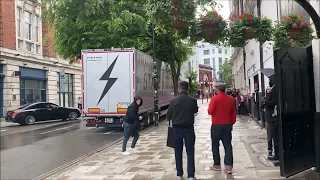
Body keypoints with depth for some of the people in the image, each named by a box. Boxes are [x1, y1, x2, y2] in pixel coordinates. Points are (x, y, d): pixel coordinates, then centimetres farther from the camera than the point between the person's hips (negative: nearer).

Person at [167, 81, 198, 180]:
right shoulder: (192, 100, -9)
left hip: (177, 129, 1)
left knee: (178, 153, 12)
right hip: (189, 128, -1)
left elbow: (168, 116, -2)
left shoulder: (174, 100, -9)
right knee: (190, 153, 5)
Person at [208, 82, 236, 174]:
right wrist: (232, 123, 19)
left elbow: (210, 112, -12)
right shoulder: (231, 99, 3)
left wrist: (209, 107, 8)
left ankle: (217, 165, 16)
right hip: (227, 125, 3)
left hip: (216, 125, -3)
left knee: (215, 145, 10)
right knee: (228, 145, 4)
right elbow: (234, 113, 9)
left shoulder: (214, 99, -11)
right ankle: (228, 166, 0)